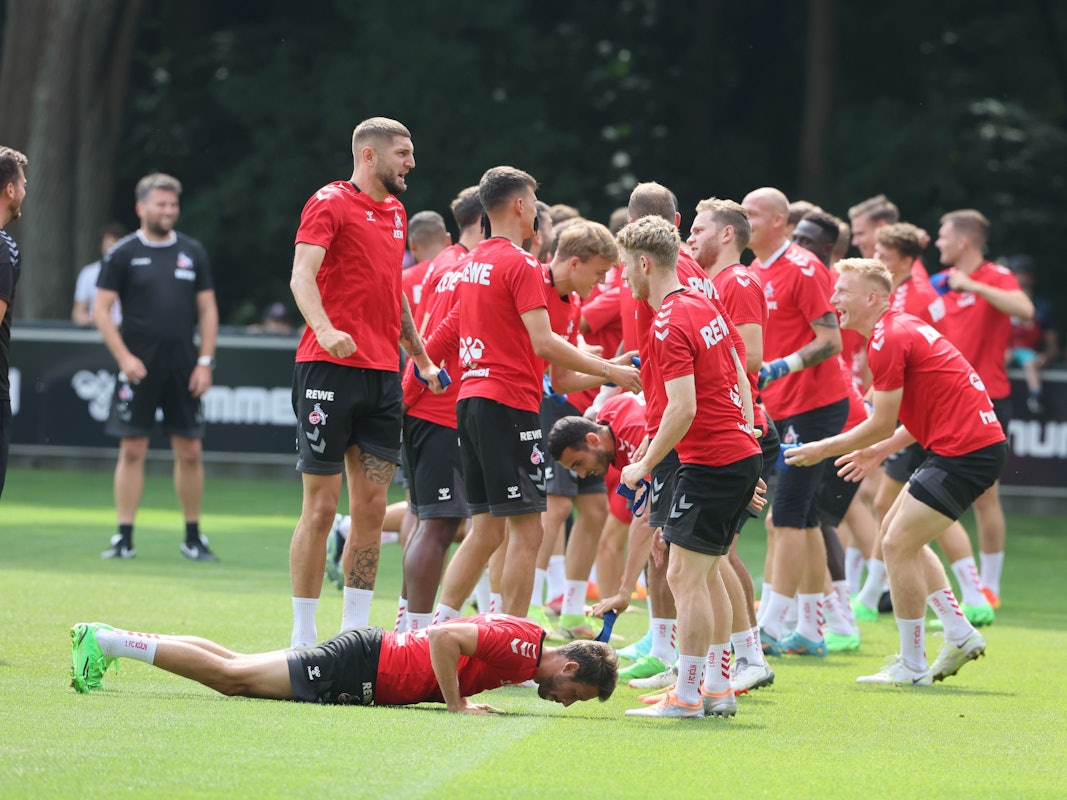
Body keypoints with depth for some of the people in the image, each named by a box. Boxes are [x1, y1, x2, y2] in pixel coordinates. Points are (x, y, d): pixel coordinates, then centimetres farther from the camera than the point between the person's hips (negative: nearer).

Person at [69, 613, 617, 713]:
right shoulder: (522, 644, -21)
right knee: (232, 676, -5)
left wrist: (459, 693, 11)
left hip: (375, 657, 8)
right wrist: (456, 705, -24)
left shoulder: (526, 643, 8)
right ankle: (107, 642, -2)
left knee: (232, 672, 11)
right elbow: (442, 637, -30)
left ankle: (106, 638, 13)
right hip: (361, 668, -8)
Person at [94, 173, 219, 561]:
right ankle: (125, 537, 2)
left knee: (190, 452, 3)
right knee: (132, 449, -3)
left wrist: (205, 362, 2)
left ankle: (193, 537, 13)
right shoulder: (123, 254, 0)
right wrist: (124, 357, -10)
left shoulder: (193, 252, 9)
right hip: (138, 367, -2)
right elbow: (101, 309, -1)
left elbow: (208, 310, 11)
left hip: (183, 368, 3)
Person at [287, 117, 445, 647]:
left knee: (371, 509, 4)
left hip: (383, 374, 7)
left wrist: (421, 358, 28)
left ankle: (355, 631, 9)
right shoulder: (331, 203, -5)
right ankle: (303, 639, 0)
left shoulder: (396, 214, 19)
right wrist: (325, 329, -35)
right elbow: (302, 274, -18)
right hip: (331, 368, -7)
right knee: (321, 507, -5)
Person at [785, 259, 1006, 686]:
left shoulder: (888, 341, -15)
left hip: (966, 450, -11)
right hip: (977, 441, 11)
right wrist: (880, 450, 25)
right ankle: (959, 634, 17)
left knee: (898, 545, -7)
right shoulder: (903, 328, 16)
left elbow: (882, 424, -13)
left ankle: (912, 665, 1)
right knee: (897, 532, 18)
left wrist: (822, 450, -2)